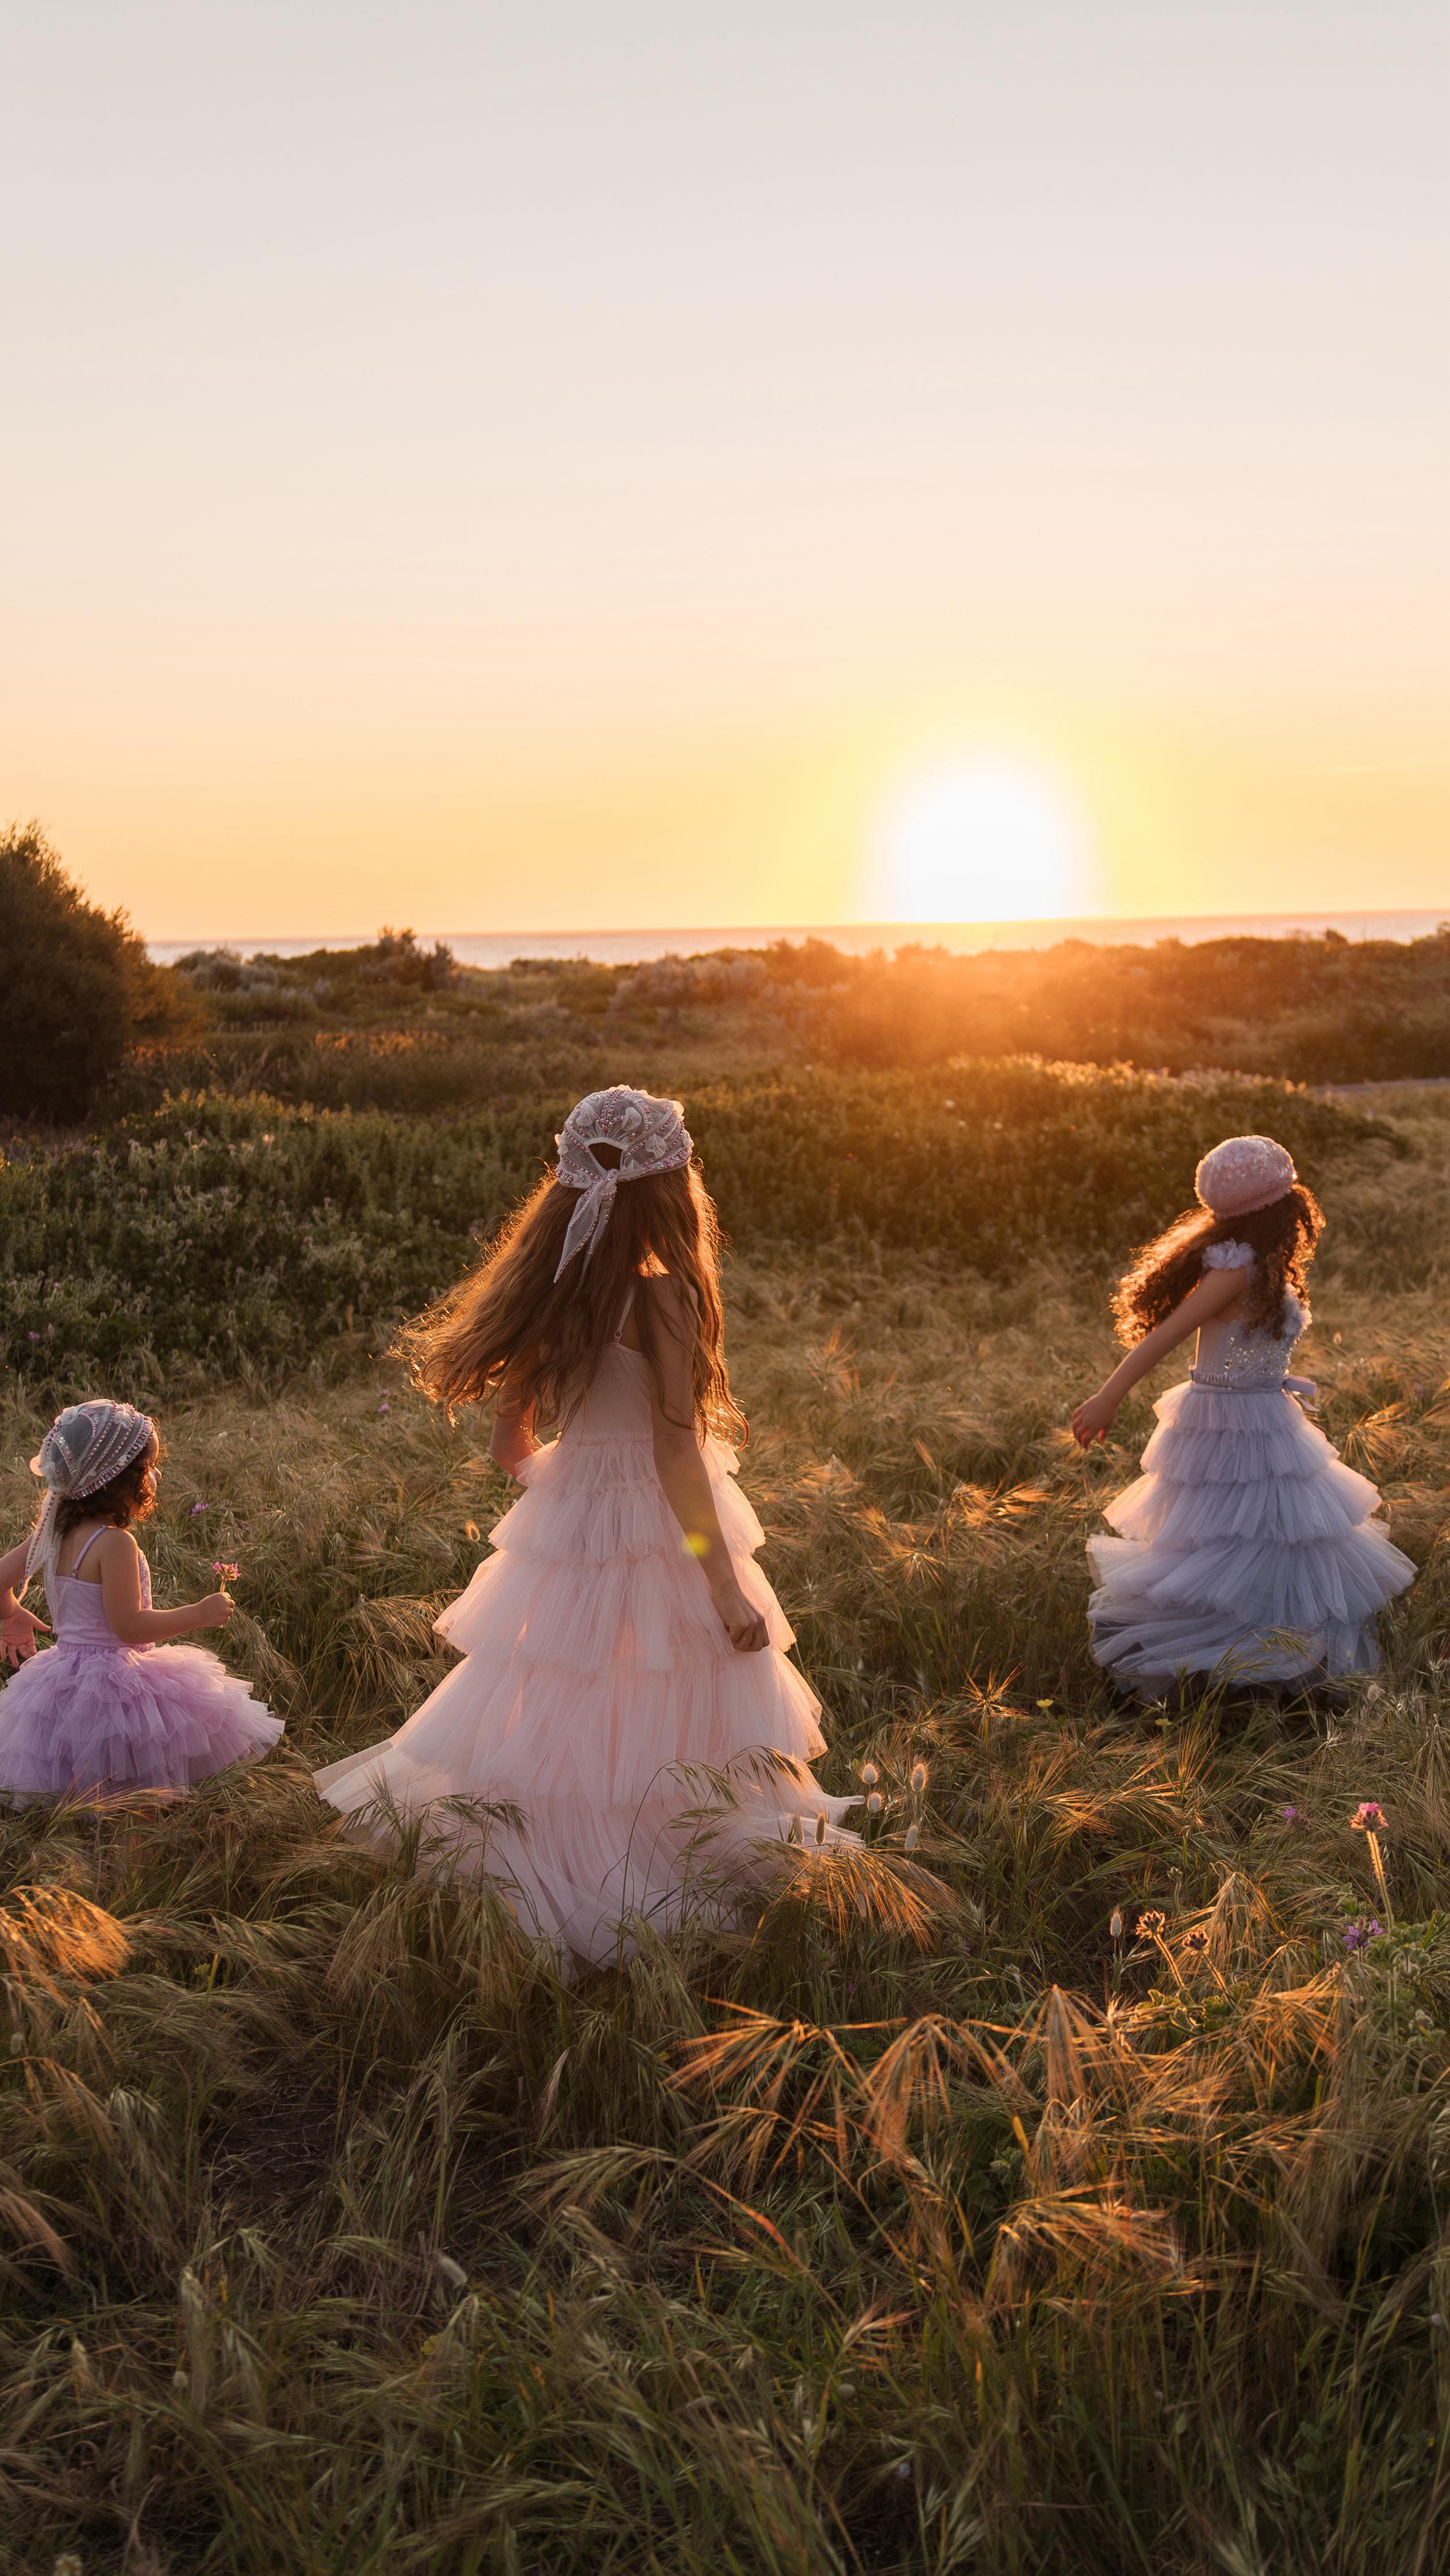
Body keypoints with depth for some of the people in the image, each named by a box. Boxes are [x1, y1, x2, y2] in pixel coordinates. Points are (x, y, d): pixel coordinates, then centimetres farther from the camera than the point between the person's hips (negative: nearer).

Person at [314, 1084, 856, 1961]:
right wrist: (726, 1586, -13)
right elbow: (677, 1453, -18)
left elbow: (511, 1444, 8)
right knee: (654, 1734, 4)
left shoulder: (548, 1294, 2)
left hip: (564, 1524, 6)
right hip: (656, 1539, -6)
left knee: (560, 1730, 14)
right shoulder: (662, 1296, -17)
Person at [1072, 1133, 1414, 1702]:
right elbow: (1166, 1333, -28)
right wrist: (1107, 1400, -32)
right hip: (1239, 1432, -10)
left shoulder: (1249, 1263, 5)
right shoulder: (1239, 1268, -22)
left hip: (1262, 1422, 10)